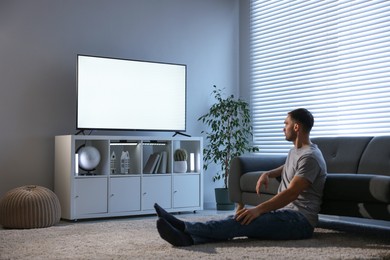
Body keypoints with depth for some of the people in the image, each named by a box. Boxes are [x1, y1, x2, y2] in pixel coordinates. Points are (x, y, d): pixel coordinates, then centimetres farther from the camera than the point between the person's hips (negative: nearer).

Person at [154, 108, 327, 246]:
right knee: (241, 218, -16)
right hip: (284, 213, 9)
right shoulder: (295, 151, 20)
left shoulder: (310, 157, -12)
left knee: (245, 220, -30)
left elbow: (292, 193, -22)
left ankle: (185, 228, -42)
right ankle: (189, 237, -37)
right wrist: (268, 174, 20)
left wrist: (259, 209, -32)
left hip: (300, 220, -9)